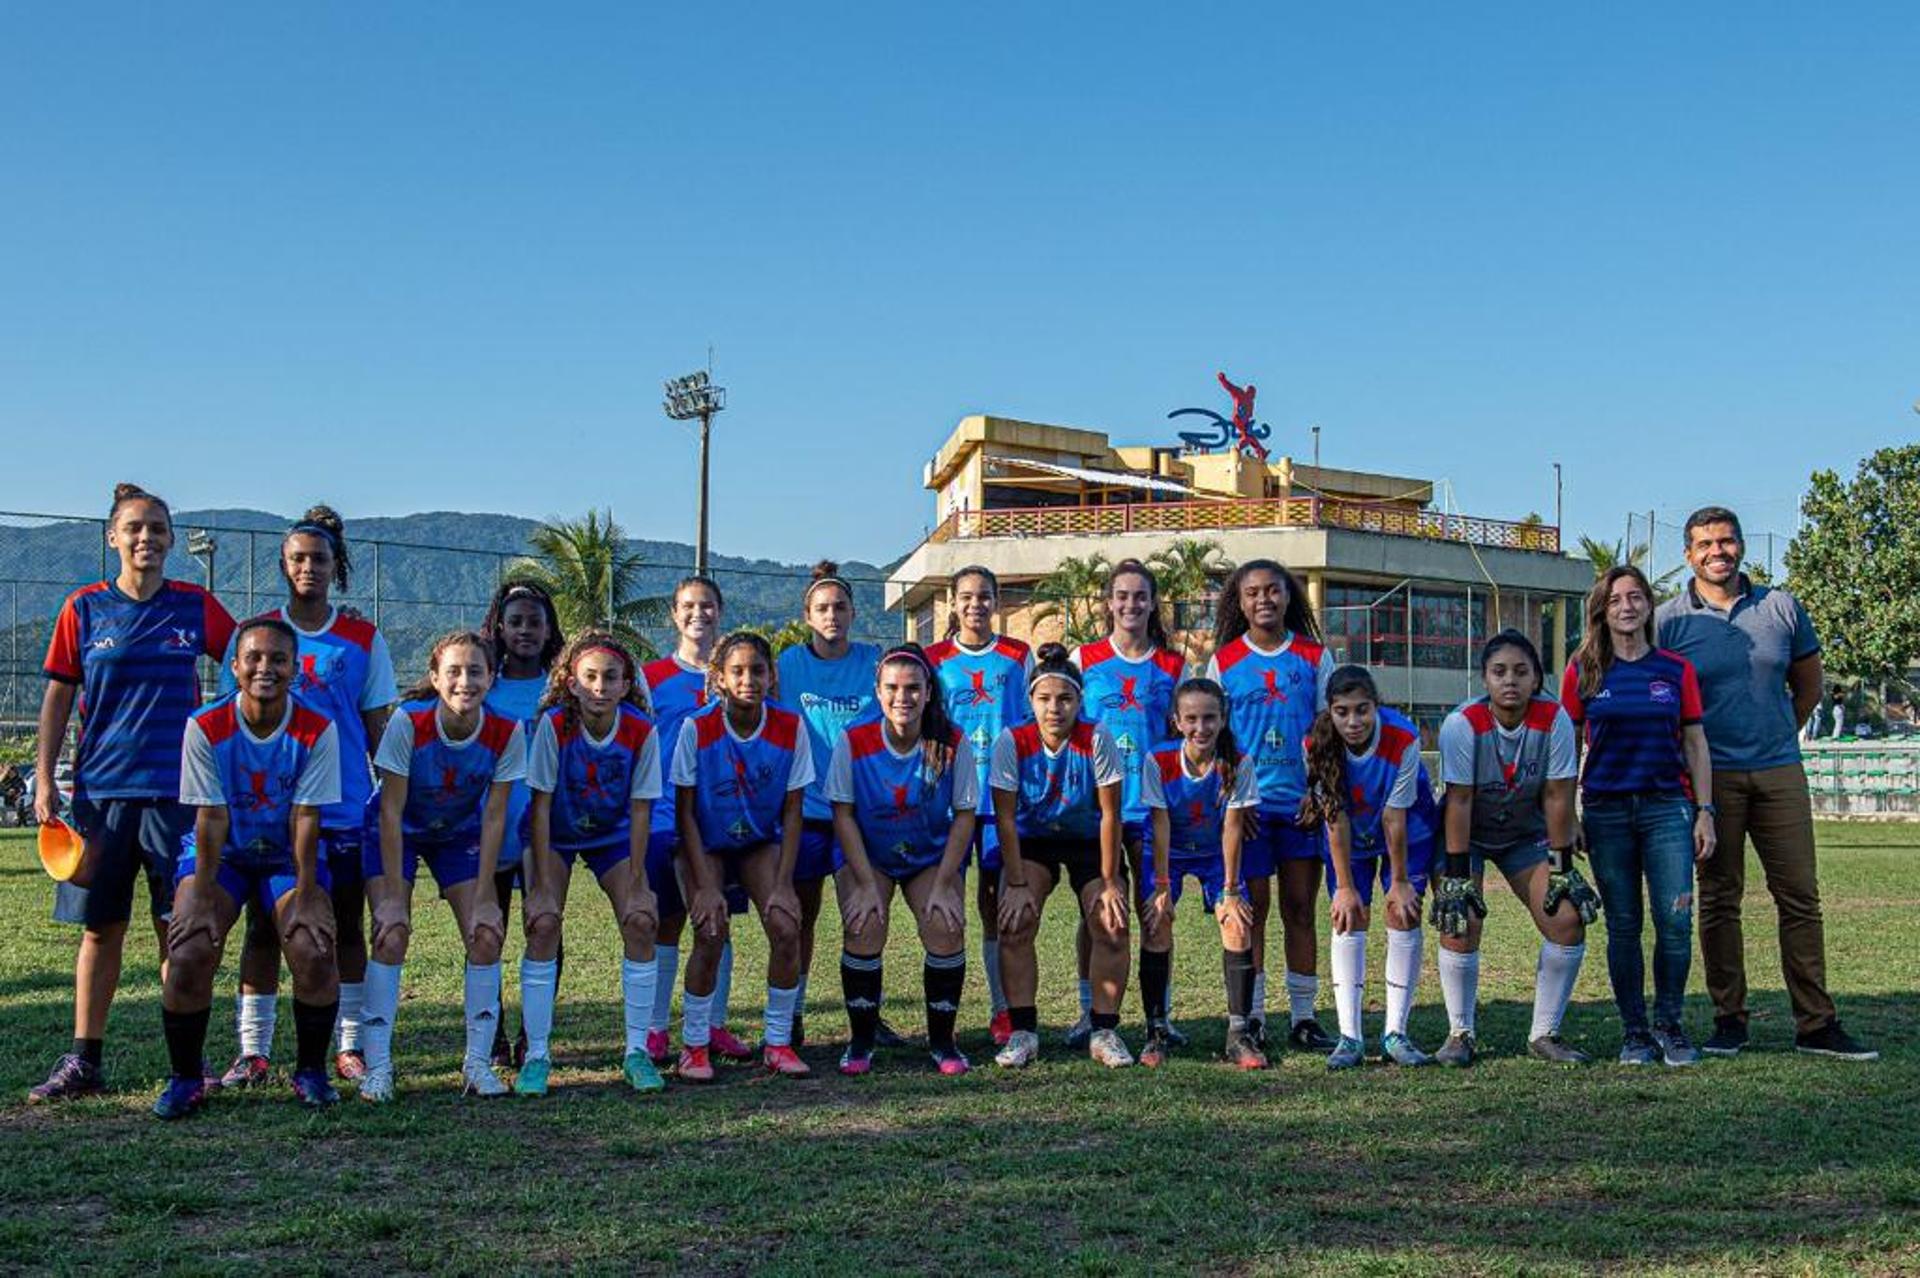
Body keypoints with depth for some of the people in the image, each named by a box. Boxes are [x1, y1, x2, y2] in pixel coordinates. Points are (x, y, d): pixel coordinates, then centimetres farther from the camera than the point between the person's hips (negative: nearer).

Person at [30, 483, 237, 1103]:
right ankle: (84, 1061, 14)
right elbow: (58, 697, 6)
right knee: (101, 926, 5)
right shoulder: (84, 607, 4)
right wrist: (44, 781, 1)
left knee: (179, 928, 2)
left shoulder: (196, 606, 3)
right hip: (101, 788, 0)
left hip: (177, 788, 0)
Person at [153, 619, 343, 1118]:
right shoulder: (205, 728, -14)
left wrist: (304, 895, -19)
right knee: (189, 953, -20)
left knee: (315, 953, -20)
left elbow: (306, 818, -15)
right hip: (220, 854, 0)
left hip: (288, 859, 0)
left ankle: (310, 1070, 3)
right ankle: (186, 1077, 2)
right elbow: (210, 819, -15)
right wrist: (202, 898, -19)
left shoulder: (317, 730, -14)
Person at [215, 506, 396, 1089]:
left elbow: (379, 728, 7)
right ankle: (253, 1050, 11)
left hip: (346, 809, 0)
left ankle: (349, 1046, 14)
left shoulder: (365, 640, 4)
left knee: (347, 928, 5)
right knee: (264, 926, 3)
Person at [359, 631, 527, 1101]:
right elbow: (391, 811, -24)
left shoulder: (506, 732, -23)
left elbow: (493, 818, -16)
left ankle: (477, 1063, 0)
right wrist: (392, 897, -25)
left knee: (486, 934, -10)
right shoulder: (408, 722, -29)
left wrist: (483, 898, -17)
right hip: (396, 833, -2)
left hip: (459, 834, 2)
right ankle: (377, 1067, -8)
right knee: (391, 936, -16)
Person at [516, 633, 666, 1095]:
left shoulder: (641, 731, -22)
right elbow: (541, 805, -21)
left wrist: (636, 881, -16)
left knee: (641, 922, -14)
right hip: (555, 835, -1)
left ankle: (637, 1051, -1)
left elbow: (639, 810, -14)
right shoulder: (554, 724, -26)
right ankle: (536, 1055, -6)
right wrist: (543, 884, -23)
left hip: (613, 835, 1)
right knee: (543, 925, -17)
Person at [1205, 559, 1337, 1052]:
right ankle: (1251, 1018, 9)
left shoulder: (1314, 657, 7)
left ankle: (1303, 1017, 12)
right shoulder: (1224, 661, 4)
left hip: (1303, 802, 1)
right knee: (1251, 909, 1)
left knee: (1300, 909, 5)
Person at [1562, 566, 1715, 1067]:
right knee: (1622, 925, 3)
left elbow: (1695, 743, 8)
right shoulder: (1583, 672, 4)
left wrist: (1705, 810, 2)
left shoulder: (1676, 669, 6)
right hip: (1606, 810, 0)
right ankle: (1634, 1030, 14)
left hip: (1668, 806, 0)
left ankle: (1669, 1025, 10)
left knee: (1676, 920, -6)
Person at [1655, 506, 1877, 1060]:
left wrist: (1773, 736, 13)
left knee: (1801, 897, 3)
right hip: (1712, 778, -2)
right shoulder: (1669, 620, -1)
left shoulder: (1782, 608, 6)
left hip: (1780, 771, 2)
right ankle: (1729, 1020, 11)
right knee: (1719, 899, 3)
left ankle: (1816, 1024, 10)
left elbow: (1809, 686, 18)